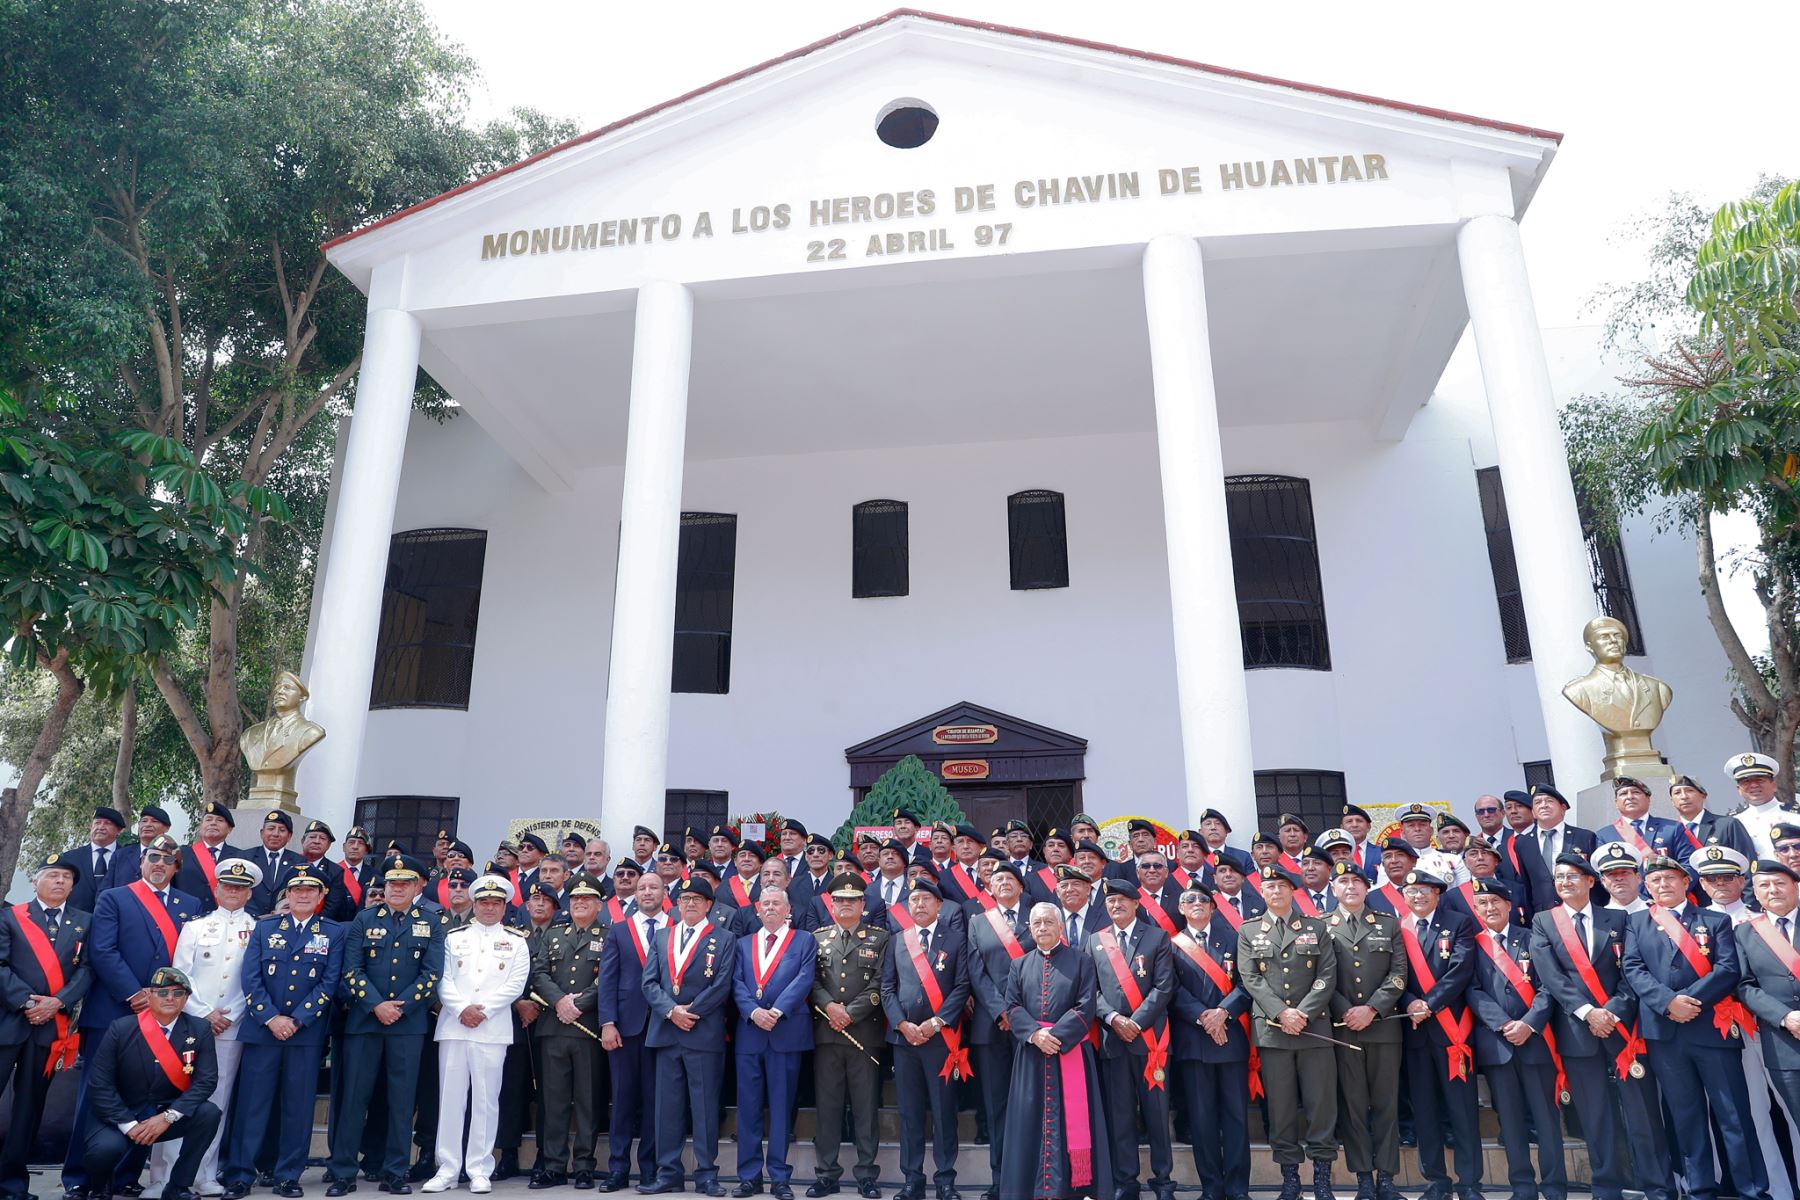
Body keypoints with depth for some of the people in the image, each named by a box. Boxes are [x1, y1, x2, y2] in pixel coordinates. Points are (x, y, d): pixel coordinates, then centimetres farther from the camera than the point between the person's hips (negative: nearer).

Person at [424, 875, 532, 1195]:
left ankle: (480, 1169, 10)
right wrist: (462, 1008, -11)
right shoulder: (454, 937, 11)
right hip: (453, 1026, 2)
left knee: (486, 1100, 2)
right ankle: (447, 1168, 15)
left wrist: (483, 1009, -11)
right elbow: (443, 978, 3)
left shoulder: (516, 941, 6)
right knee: (450, 1097, 5)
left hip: (492, 1030, -2)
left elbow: (516, 984, -2)